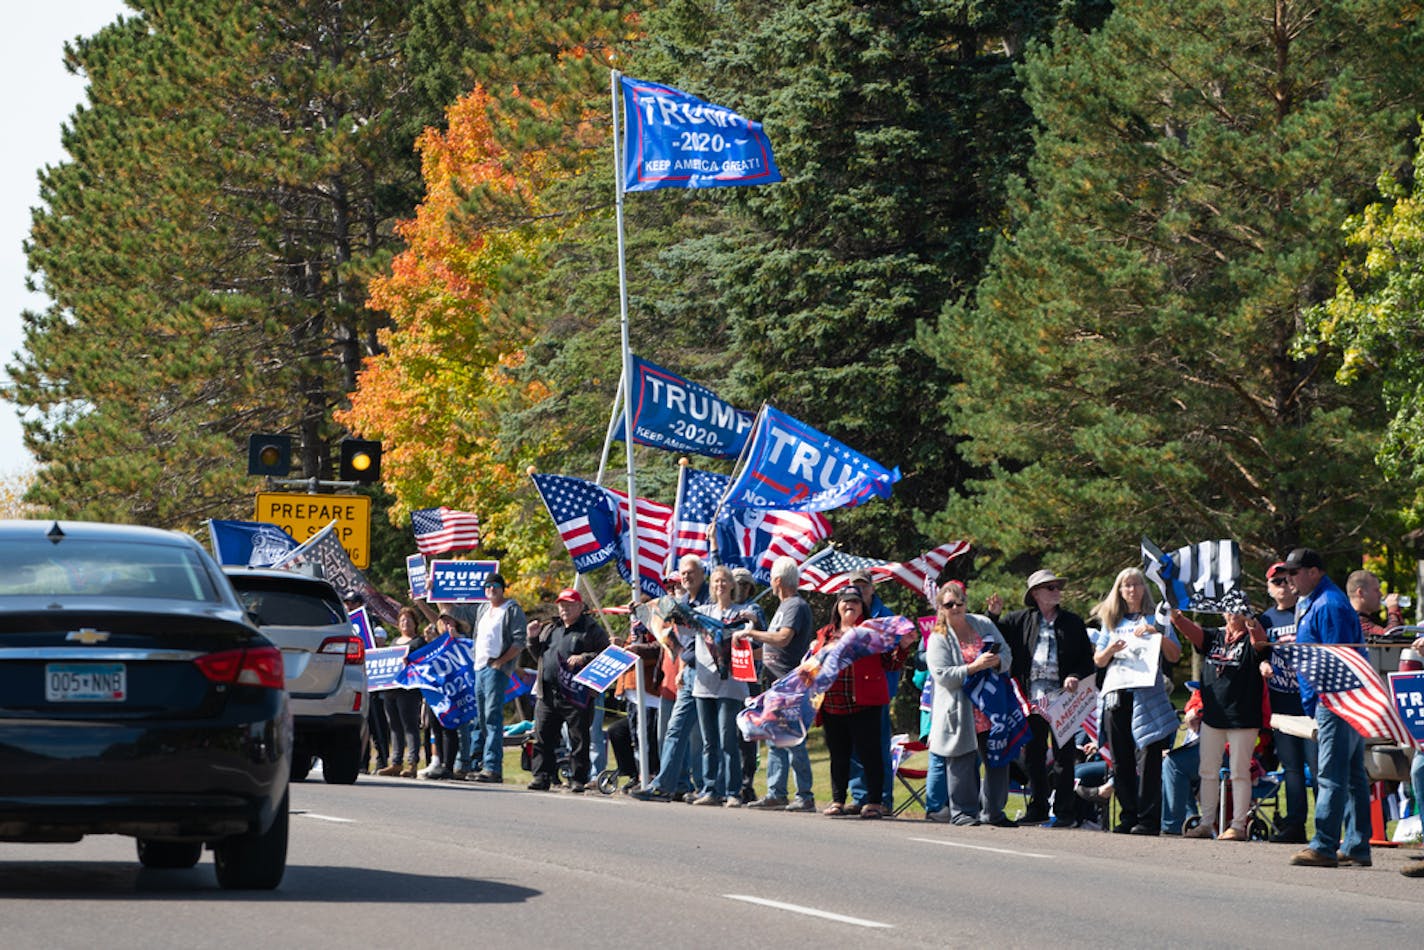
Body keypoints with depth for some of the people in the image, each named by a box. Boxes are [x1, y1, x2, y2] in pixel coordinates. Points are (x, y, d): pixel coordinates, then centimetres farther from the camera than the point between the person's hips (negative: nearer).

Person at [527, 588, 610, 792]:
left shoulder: (592, 630, 1)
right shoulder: (550, 629, 21)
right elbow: (539, 655, 30)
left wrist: (584, 658, -19)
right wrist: (534, 638, 14)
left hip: (576, 697, -6)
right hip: (548, 695, 6)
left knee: (578, 740, -2)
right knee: (543, 738, 3)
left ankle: (578, 780, 2)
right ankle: (542, 777, 7)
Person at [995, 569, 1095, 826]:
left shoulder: (1073, 622, 9)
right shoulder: (1020, 621, 10)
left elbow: (1088, 659, 9)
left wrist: (1076, 677, -10)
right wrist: (992, 614, -2)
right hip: (1031, 698, 2)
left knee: (1064, 756, -1)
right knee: (1034, 756, 7)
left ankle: (1064, 811, 3)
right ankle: (1037, 808, 16)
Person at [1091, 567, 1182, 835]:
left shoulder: (1157, 619, 9)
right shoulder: (1112, 622, 18)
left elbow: (1175, 656, 3)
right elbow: (1098, 661, 17)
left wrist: (1158, 634, -12)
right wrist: (1111, 649, -4)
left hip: (1147, 695, -4)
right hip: (1116, 696, 4)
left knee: (1148, 758, -10)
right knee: (1120, 761, 1)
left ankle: (1148, 819, -11)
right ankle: (1128, 817, 7)